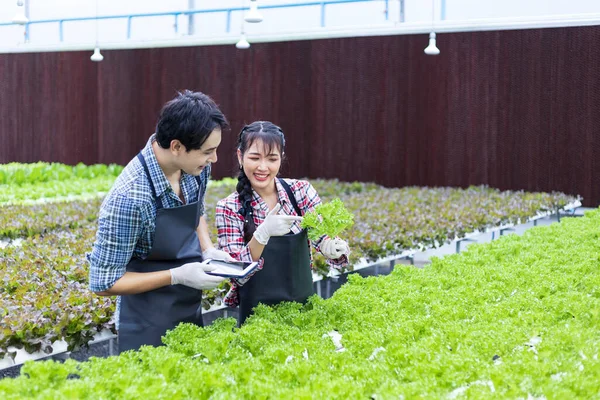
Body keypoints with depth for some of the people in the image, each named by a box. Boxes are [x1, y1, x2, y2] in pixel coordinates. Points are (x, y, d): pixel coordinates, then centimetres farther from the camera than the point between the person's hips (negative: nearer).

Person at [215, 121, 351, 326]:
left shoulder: (300, 190, -4)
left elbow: (324, 234, -10)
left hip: (304, 307, 2)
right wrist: (263, 233, -31)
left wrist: (333, 247, -32)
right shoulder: (229, 208, -9)